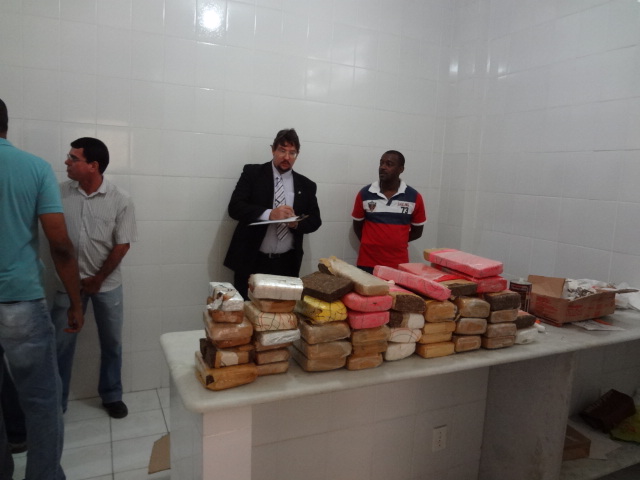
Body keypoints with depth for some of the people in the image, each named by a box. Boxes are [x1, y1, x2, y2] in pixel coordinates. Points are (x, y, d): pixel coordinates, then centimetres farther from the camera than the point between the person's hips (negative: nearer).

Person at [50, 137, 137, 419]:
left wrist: (97, 280, -8)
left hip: (107, 284, -1)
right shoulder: (60, 192, -5)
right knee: (61, 343, 8)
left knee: (111, 342, 11)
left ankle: (111, 396, 30)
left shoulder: (120, 201, -10)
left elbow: (122, 245, -8)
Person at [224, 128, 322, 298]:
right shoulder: (252, 173, 0)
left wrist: (297, 223, -13)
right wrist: (269, 213, -24)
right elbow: (235, 207, -9)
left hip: (287, 264, 2)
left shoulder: (306, 185, 8)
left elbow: (315, 219, 10)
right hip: (252, 261, -2)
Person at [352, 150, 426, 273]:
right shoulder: (364, 194, -2)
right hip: (367, 263, 0)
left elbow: (417, 231, 8)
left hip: (398, 265, 0)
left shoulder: (414, 197, -2)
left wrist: (396, 242, 3)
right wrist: (370, 244, 4)